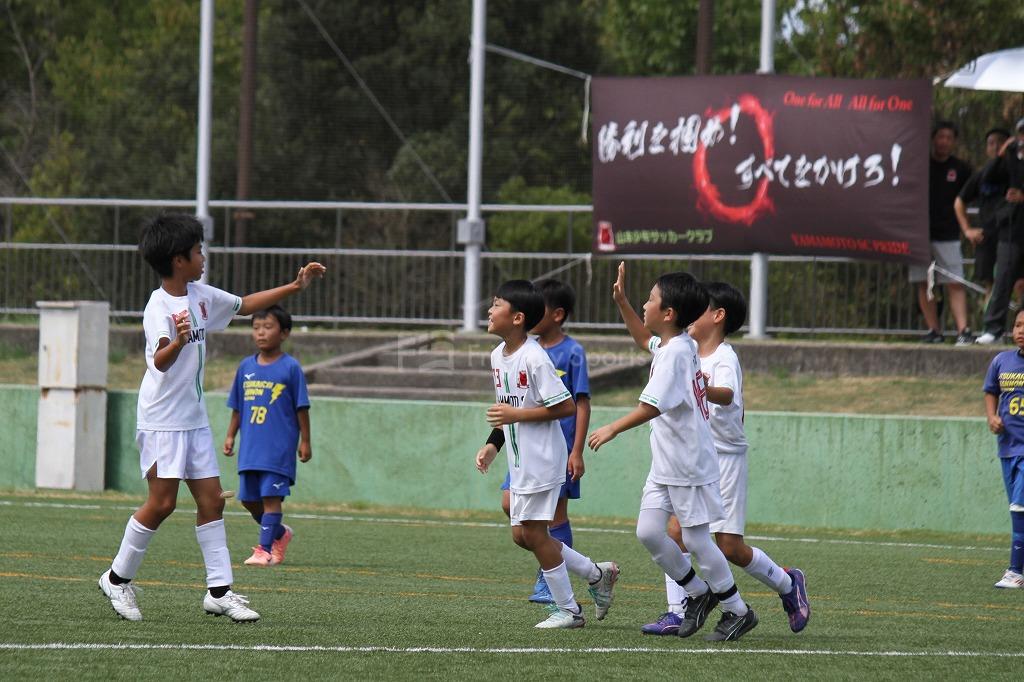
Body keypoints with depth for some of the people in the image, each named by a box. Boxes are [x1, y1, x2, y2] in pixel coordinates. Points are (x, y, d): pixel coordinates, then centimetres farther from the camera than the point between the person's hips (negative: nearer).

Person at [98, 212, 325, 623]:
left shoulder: (200, 295, 8)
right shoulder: (159, 307, -18)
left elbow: (244, 305, 24)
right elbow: (160, 361, -32)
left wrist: (295, 287, 22)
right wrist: (177, 342, -54)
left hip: (194, 418, 8)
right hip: (162, 420, -8)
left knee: (211, 500, 3)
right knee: (162, 503, -10)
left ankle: (219, 591, 3)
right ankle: (118, 578, 6)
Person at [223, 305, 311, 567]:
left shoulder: (290, 368, -4)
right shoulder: (246, 367, 9)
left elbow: (301, 408, -1)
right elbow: (238, 407, 17)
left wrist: (305, 441, -2)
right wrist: (230, 436, 13)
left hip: (279, 447, -5)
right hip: (250, 447, 6)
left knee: (271, 496, -9)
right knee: (249, 499, 9)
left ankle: (265, 549, -7)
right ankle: (280, 533, 30)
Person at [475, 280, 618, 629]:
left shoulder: (534, 358, -19)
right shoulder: (498, 355, 9)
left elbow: (566, 406, -20)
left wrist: (516, 415, -20)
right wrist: (492, 447, 14)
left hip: (542, 458, -9)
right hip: (519, 460, 9)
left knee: (533, 531, -5)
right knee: (522, 534, 9)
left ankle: (567, 610, 7)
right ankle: (596, 574, 21)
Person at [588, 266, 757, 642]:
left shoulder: (675, 354, -21)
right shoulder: (679, 344, 8)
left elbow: (651, 406, -28)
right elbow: (643, 336, 32)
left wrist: (612, 429, -24)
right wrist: (621, 301, 26)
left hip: (690, 466, -9)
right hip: (664, 466, 9)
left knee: (696, 540, -1)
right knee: (648, 531, 3)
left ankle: (738, 611, 12)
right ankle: (698, 593, 19)